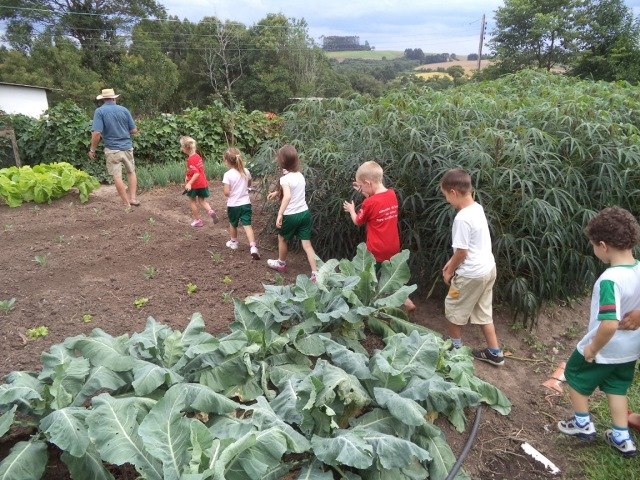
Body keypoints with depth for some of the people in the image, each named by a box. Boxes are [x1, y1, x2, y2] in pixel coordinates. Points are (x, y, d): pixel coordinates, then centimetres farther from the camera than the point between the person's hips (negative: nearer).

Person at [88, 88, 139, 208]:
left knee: (117, 177, 6)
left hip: (112, 149, -3)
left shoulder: (100, 111, -9)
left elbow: (96, 133, -17)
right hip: (127, 147, 3)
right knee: (131, 172, 20)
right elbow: (134, 130, 1)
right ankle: (133, 198, 17)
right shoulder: (124, 110, 0)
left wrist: (92, 149, -5)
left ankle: (127, 204, 10)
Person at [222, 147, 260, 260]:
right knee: (247, 225, 0)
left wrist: (224, 188, 3)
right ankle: (253, 247, -15)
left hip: (233, 205, -3)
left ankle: (233, 242, 40)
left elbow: (226, 192, -17)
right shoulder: (246, 172, 0)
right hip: (246, 203, 3)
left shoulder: (228, 174, -16)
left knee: (233, 224, 20)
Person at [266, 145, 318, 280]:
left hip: (291, 215, -6)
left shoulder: (285, 178, -17)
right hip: (305, 213, 6)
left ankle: (281, 263, 42)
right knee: (307, 244, 7)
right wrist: (276, 192, 33)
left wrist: (280, 214, -39)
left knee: (282, 238, 22)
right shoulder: (300, 175, 6)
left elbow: (287, 196, -35)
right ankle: (315, 273, 1)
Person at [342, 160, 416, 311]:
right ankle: (406, 300, 24)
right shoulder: (392, 194, -3)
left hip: (377, 251, -6)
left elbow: (358, 221, -4)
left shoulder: (369, 203, -21)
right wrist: (365, 192, 9)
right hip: (393, 248, 7)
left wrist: (351, 209, 15)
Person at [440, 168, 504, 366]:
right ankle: (495, 353, 31)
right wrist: (452, 262, 16)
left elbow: (462, 252, -20)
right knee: (483, 312, 21)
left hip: (471, 274, -9)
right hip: (488, 268, 9)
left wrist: (449, 272, -4)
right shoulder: (477, 208, 3)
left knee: (452, 309, 13)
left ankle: (455, 348, 30)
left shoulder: (462, 218, -26)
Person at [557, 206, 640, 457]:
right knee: (616, 387, 25)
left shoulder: (610, 279, -34)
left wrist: (592, 348, -22)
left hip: (603, 350, -7)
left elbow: (609, 324, -37)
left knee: (576, 378, 18)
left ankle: (583, 424, 34)